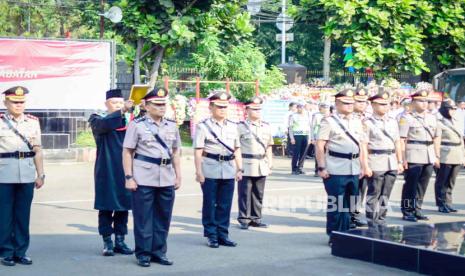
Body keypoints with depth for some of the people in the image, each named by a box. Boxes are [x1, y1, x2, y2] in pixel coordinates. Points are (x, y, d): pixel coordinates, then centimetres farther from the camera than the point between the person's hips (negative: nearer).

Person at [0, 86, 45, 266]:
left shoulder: (33, 122, 11)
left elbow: (37, 151, 12)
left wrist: (40, 174, 9)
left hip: (27, 175, 3)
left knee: (23, 215, 6)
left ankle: (21, 252, 15)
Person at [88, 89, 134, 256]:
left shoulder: (129, 119, 12)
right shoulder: (98, 119, 1)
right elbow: (103, 125, -24)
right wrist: (121, 111, -34)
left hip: (125, 171, 3)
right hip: (106, 172, -3)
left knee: (123, 207, 7)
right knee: (106, 207, 2)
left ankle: (120, 241, 17)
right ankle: (107, 242, 10)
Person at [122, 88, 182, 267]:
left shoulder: (172, 126, 13)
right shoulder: (136, 125, -1)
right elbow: (127, 153, -3)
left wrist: (178, 176, 12)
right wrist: (129, 177, -9)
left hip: (167, 180, 5)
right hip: (143, 179, -5)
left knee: (163, 218, 9)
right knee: (143, 218, 2)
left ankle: (159, 252, 21)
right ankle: (143, 254, 12)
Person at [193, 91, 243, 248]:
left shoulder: (233, 126, 13)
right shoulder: (203, 126, -2)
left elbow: (237, 150, 17)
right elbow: (198, 151, -6)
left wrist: (239, 169, 11)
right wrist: (199, 171, -11)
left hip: (229, 170, 4)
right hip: (210, 171, -4)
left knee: (225, 205, 8)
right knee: (210, 204, 3)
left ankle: (223, 234, 17)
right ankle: (211, 235, 12)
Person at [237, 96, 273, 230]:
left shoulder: (266, 127, 13)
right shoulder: (241, 127, -3)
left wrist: (270, 163, 14)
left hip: (262, 166, 5)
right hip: (246, 166, -5)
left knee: (258, 194, 10)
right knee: (245, 194, -1)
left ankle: (256, 218, 19)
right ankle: (244, 219, 8)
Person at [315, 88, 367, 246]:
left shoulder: (357, 122, 16)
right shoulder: (329, 121, -3)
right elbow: (320, 146, -7)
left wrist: (362, 166, 15)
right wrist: (321, 168, -13)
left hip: (353, 170, 6)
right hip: (335, 170, -6)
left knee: (348, 204, 11)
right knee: (336, 204, -1)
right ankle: (333, 236, 8)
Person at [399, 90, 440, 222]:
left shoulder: (432, 118, 15)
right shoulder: (406, 118, -4)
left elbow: (436, 138, 20)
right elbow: (401, 140, -10)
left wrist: (437, 156, 15)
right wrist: (403, 159, -14)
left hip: (429, 157, 6)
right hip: (413, 157, -6)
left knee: (422, 185, 10)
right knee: (410, 185, -1)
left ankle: (417, 210, 20)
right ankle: (407, 212, 8)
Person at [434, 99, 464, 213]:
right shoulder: (439, 122, -7)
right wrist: (437, 156, -16)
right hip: (445, 156, -7)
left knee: (451, 182, 11)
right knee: (442, 182, 1)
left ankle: (448, 204, 18)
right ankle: (442, 205, 8)